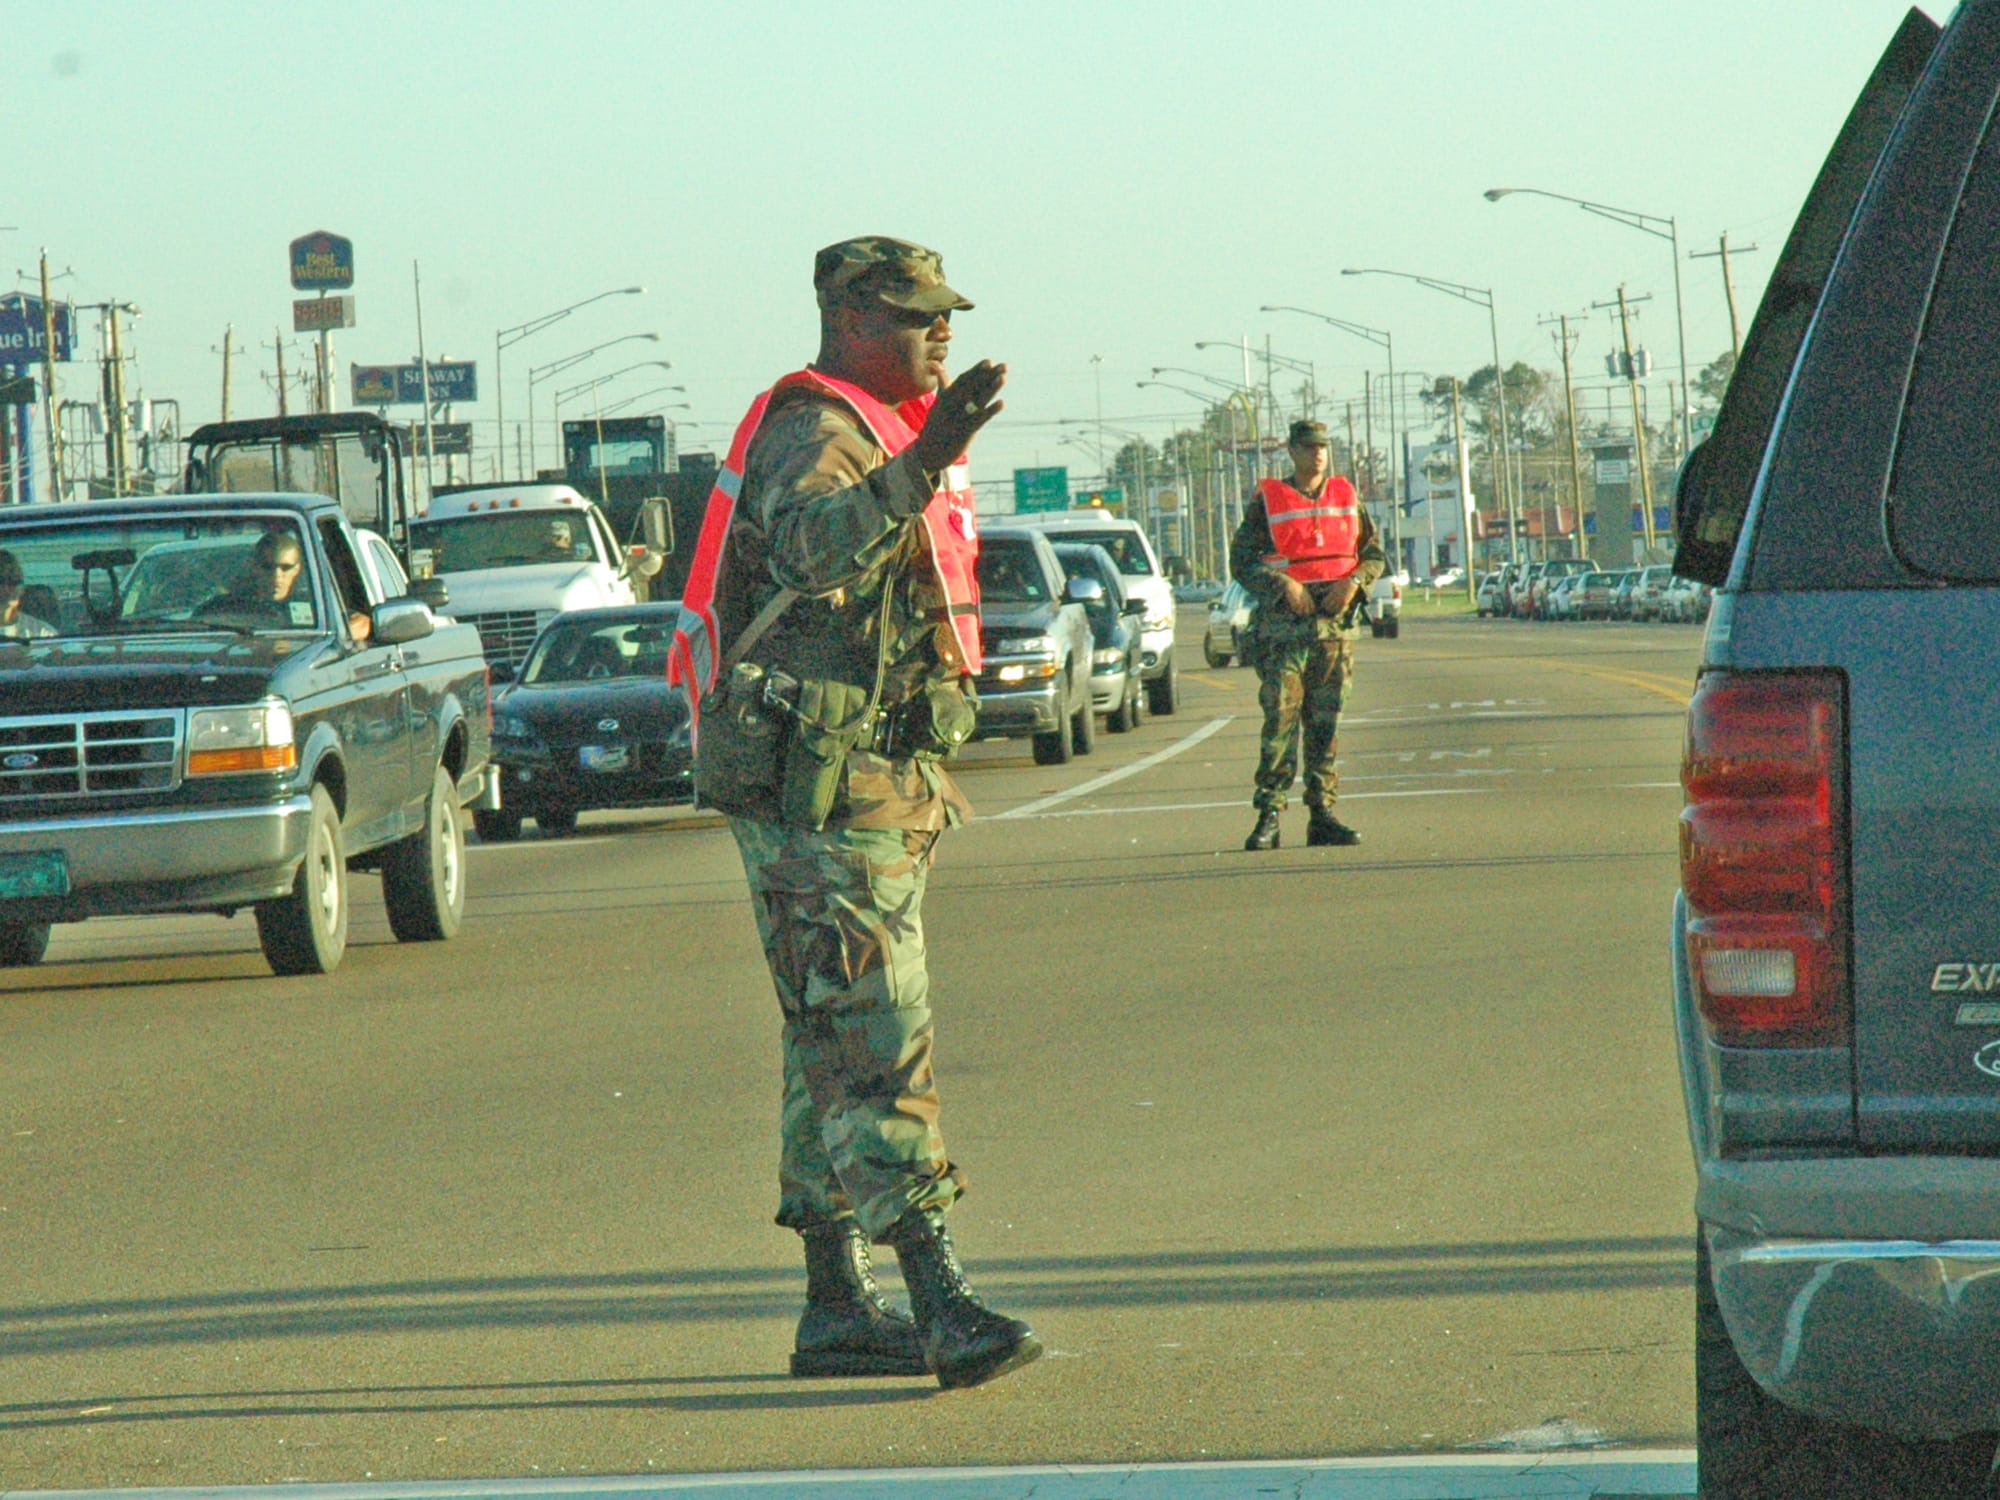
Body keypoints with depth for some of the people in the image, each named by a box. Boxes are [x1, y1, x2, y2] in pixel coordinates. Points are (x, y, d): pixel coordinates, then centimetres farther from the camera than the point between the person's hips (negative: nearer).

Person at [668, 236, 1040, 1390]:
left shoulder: (884, 444, 19)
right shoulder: (815, 438, -15)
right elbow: (810, 546, -38)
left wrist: (924, 773, 33)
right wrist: (922, 466, -52)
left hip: (876, 789, 11)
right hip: (820, 794, -11)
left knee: (836, 1046, 12)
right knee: (877, 1046, -15)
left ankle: (838, 1307, 16)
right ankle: (943, 1307, -21)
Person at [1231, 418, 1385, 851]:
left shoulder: (1346, 498, 13)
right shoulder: (1266, 502, 2)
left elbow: (1375, 554, 15)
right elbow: (1241, 561, -1)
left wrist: (1354, 582, -5)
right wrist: (1283, 585, -15)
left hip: (1337, 624, 4)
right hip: (1282, 626, -4)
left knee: (1326, 723, 6)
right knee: (1280, 720, -10)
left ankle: (1322, 814, 9)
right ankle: (1268, 815, -10)